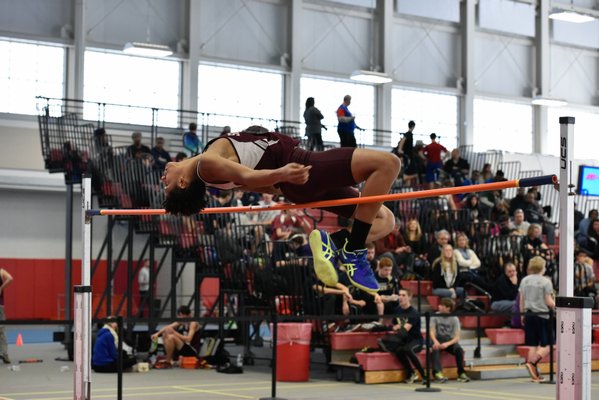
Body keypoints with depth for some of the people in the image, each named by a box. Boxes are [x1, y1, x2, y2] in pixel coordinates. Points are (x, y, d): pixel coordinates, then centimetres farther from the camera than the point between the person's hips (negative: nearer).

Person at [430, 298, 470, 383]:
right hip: (438, 340, 0)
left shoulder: (454, 319, -4)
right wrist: (435, 341, -28)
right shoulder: (435, 316, -1)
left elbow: (457, 337, -10)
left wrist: (447, 344, -28)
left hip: (450, 341, 0)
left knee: (459, 349, -30)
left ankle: (461, 373, -19)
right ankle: (437, 372, -47)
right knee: (435, 349, -34)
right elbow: (432, 332, -7)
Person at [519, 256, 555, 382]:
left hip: (529, 315, 6)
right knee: (546, 345, 2)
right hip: (542, 315, -6)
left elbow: (521, 300, 11)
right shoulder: (545, 281, -9)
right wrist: (556, 307, 8)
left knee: (533, 345, 9)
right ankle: (532, 363, -18)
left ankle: (535, 374, 9)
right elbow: (549, 302, -10)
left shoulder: (524, 280, 7)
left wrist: (522, 314, 20)